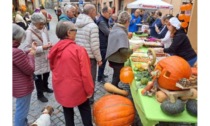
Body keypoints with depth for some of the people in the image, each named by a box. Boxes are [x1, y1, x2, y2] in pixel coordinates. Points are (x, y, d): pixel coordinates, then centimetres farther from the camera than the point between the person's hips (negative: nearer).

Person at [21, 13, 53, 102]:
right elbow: (26, 48, -25)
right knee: (38, 77, 10)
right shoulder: (29, 32, -20)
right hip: (37, 59, -6)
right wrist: (42, 48, -29)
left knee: (46, 73, 23)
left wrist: (49, 44, -4)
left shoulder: (44, 29, 1)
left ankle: (45, 87, 50)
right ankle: (40, 94, 30)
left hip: (45, 56, 7)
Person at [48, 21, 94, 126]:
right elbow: (85, 73, -20)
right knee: (85, 110, 19)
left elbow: (52, 69, 10)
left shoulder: (54, 50, -5)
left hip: (61, 88, 5)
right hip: (77, 88, -4)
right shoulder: (78, 50, -22)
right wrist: (89, 89, -7)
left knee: (67, 112, 24)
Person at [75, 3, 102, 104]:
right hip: (89, 57, -7)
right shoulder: (93, 26, -18)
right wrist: (99, 59, -9)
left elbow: (74, 40, 8)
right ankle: (89, 100, 25)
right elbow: (94, 45, -21)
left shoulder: (76, 23, 4)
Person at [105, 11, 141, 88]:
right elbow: (124, 51, -31)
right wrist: (134, 49, -16)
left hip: (112, 57, 9)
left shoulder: (114, 28, 3)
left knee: (116, 75, 26)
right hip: (117, 60, -9)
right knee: (117, 77, 10)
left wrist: (127, 37, 19)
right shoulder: (122, 33, -26)